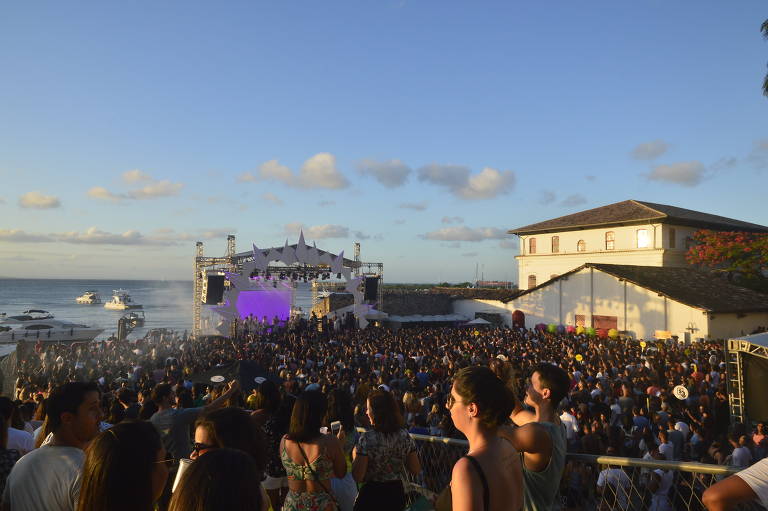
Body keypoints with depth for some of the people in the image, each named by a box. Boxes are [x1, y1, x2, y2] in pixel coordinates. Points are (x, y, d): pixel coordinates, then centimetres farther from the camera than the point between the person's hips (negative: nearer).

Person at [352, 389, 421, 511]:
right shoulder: (405, 436, -7)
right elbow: (416, 470, 1)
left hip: (372, 494, -4)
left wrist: (354, 455, -2)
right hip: (396, 493, 4)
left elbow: (358, 477, -18)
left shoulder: (367, 438, -21)